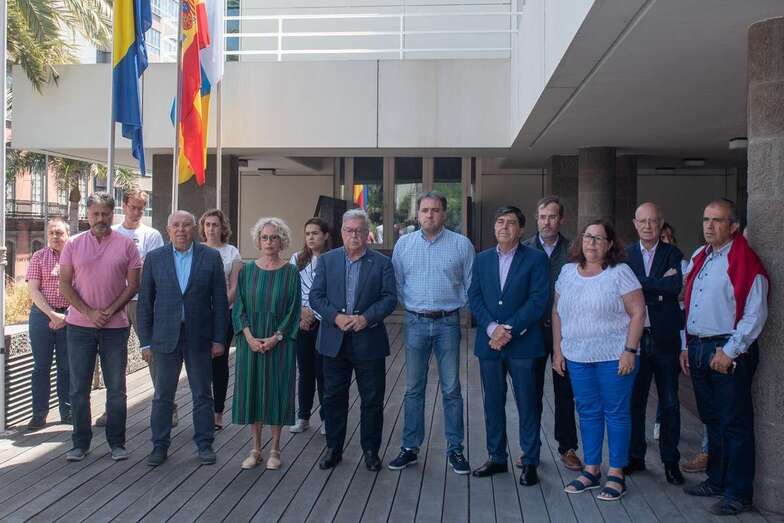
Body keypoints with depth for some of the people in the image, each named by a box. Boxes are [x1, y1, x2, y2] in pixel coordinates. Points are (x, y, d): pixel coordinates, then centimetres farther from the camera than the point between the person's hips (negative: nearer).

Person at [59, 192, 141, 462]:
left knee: (116, 388, 5)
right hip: (79, 326, 1)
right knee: (79, 387, 6)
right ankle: (80, 443, 18)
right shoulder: (73, 244, 2)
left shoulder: (126, 245, 0)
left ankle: (116, 442, 16)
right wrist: (88, 312, -11)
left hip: (115, 326, -1)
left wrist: (110, 311, -11)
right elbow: (64, 284, 0)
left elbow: (133, 284, -1)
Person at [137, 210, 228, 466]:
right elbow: (145, 302, 3)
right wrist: (145, 341, -1)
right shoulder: (154, 258, 3)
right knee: (162, 396, 8)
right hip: (165, 337, 1)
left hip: (199, 337, 0)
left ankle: (204, 444, 20)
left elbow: (220, 301, 1)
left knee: (202, 395, 8)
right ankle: (160, 445, 20)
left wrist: (219, 339, -3)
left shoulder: (211, 257, 1)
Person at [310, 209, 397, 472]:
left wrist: (366, 318, -17)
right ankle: (333, 448, 22)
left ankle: (371, 450, 20)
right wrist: (336, 317, -14)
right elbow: (316, 296, 1)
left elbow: (389, 298, -3)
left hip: (369, 341, -1)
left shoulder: (382, 263, 2)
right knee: (333, 398, 9)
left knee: (372, 399, 6)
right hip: (334, 341, 1)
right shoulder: (327, 260, 6)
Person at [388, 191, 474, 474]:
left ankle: (455, 449, 15)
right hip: (415, 322, 2)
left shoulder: (461, 244, -1)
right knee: (413, 389, 8)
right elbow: (397, 283, 11)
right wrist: (411, 306, 7)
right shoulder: (403, 244, 4)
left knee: (451, 389, 4)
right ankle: (409, 448, 17)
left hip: (448, 323, -1)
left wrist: (455, 306, 3)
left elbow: (470, 284, 5)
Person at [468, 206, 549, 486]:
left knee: (527, 405, 3)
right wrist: (492, 327, -11)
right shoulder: (482, 259, 11)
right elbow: (474, 297, 5)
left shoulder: (536, 259, -2)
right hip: (489, 343, 4)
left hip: (523, 344, -4)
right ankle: (496, 457, 24)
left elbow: (538, 300, -10)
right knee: (493, 403, 11)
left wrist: (509, 329, -15)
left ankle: (530, 462, 14)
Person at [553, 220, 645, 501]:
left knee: (616, 413, 3)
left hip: (614, 357, -4)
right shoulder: (568, 272, 9)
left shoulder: (620, 273, -5)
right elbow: (557, 312, 12)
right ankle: (591, 470, 23)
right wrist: (557, 350, 8)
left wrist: (629, 351, -14)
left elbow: (638, 313, -8)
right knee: (588, 413, 12)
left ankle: (616, 475, 12)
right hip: (577, 357, 5)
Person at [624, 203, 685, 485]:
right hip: (635, 338, 1)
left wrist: (639, 283, -14)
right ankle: (635, 456, 23)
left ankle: (670, 460, 19)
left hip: (665, 339, -1)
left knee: (669, 403, 6)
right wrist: (659, 284, -14)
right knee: (634, 401, 9)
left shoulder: (673, 254, 1)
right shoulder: (625, 255, 6)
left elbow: (675, 286, -17)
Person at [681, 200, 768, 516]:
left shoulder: (745, 262, -11)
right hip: (698, 349, 8)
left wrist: (729, 351, -18)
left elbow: (755, 315, -16)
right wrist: (687, 347, 13)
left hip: (729, 353, -8)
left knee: (734, 424, 0)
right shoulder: (699, 258, 13)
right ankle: (717, 480, 30)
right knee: (711, 420, 17)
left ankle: (738, 494, 9)